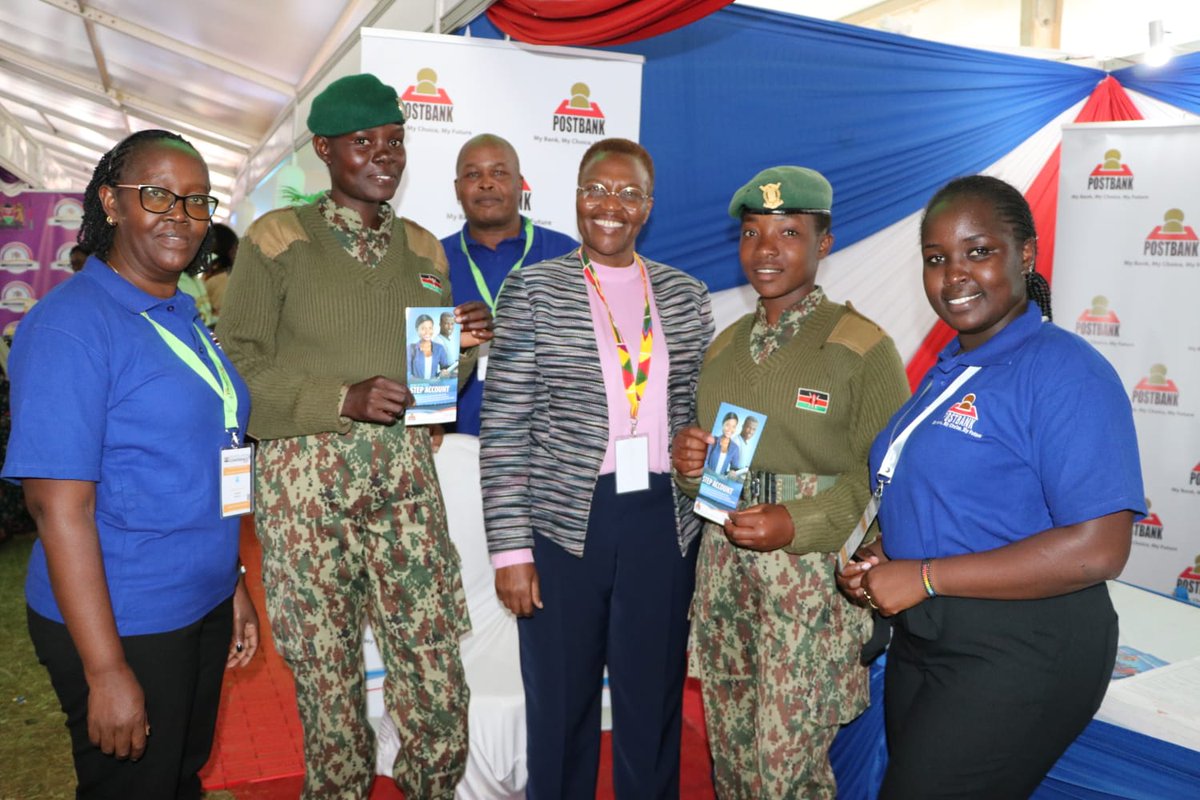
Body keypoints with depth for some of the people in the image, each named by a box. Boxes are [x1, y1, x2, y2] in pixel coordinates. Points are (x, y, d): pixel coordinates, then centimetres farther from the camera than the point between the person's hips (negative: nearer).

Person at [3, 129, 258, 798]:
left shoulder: (186, 319, 8)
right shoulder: (72, 323, -17)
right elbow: (61, 505, -21)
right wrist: (106, 671, -21)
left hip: (203, 609, 8)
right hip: (122, 624, -7)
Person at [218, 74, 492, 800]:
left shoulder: (422, 248, 12)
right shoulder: (276, 240, -2)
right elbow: (238, 366, -6)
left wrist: (464, 346, -4)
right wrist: (344, 399, -18)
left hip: (406, 474, 4)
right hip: (307, 478, -3)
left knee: (437, 684, 4)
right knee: (329, 676, 6)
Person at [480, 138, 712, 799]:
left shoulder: (685, 296, 8)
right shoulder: (532, 289, -2)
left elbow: (701, 413, 12)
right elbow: (503, 427, -5)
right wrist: (510, 546, -9)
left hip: (662, 522, 3)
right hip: (565, 522, -2)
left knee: (653, 701, 15)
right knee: (561, 703, 12)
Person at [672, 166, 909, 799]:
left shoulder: (861, 346, -8)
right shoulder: (725, 345, 11)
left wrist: (797, 526, -22)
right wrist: (689, 462, -3)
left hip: (814, 574, -5)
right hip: (724, 565, 6)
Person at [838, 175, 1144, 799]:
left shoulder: (1064, 371, -17)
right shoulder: (947, 371, 10)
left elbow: (1098, 550, -24)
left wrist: (923, 577, -21)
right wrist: (880, 558, 2)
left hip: (1016, 651, -8)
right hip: (922, 638, 8)